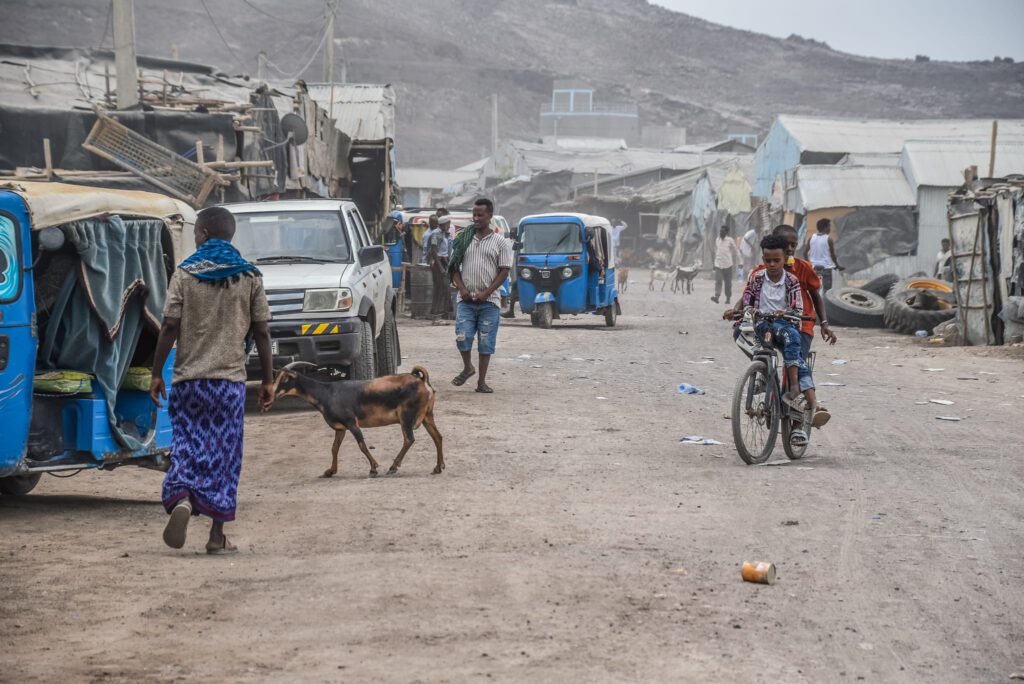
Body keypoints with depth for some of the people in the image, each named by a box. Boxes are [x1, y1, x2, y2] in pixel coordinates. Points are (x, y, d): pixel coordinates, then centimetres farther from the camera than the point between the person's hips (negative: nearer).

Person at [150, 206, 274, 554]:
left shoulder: (184, 273, -1)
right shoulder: (249, 276, 4)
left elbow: (170, 327, -5)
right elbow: (261, 332, 3)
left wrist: (157, 373, 2)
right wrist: (268, 379, 9)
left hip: (189, 376, -1)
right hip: (230, 379, 1)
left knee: (187, 446, 8)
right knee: (224, 452, 6)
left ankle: (182, 500, -21)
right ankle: (217, 534, 5)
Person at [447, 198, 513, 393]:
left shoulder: (501, 243, 4)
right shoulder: (463, 239, 10)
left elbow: (504, 271, -1)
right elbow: (454, 266, 11)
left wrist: (486, 293, -11)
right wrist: (462, 288, -6)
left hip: (489, 301, -1)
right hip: (466, 300, 1)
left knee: (486, 342, 1)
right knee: (462, 337, -9)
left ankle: (481, 381, 9)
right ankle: (467, 368, 17)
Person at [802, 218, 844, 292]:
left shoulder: (811, 238, 2)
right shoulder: (828, 239, -10)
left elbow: (805, 252, 4)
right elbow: (833, 254, -7)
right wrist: (837, 266, 6)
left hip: (814, 267, 5)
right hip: (826, 267, -5)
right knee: (827, 289, 0)